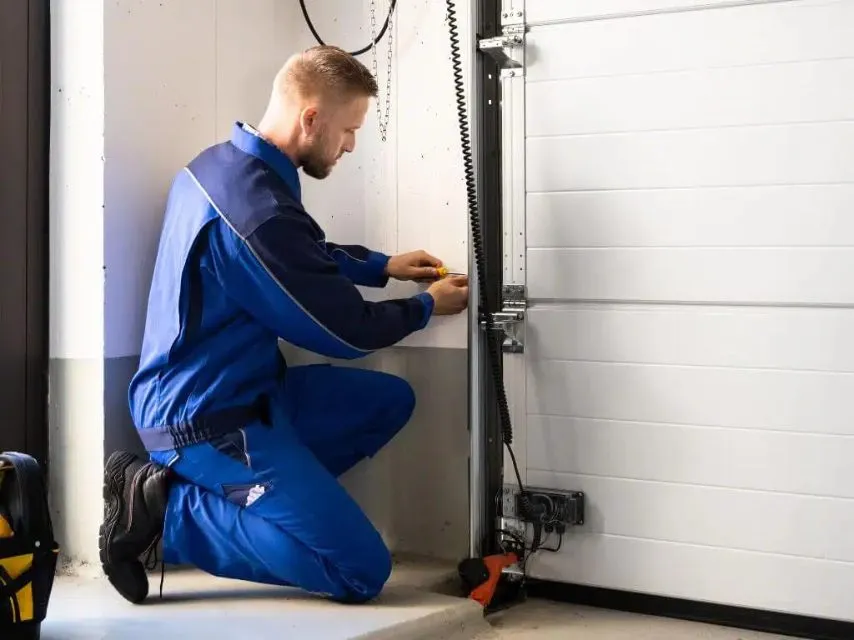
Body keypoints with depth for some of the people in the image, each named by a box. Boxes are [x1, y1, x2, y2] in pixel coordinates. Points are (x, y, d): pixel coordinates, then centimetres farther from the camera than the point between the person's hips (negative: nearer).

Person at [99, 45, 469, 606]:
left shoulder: (221, 164, 4)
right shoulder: (260, 210, -27)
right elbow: (348, 332, -14)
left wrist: (383, 266, 17)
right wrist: (428, 306, 3)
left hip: (212, 391, 10)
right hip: (209, 418, -10)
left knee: (390, 400, 16)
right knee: (362, 572, -9)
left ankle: (220, 489, 7)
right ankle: (167, 508, -5)